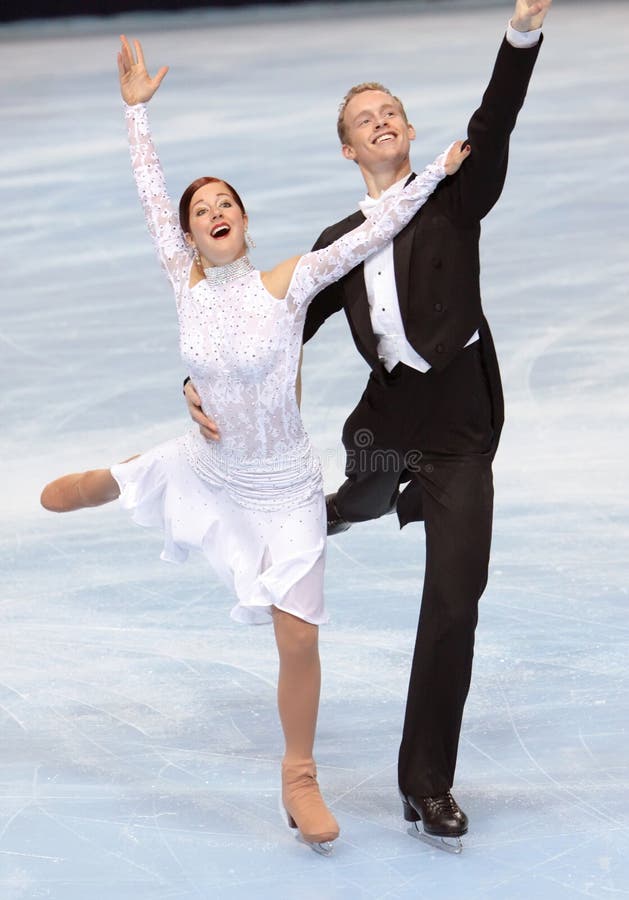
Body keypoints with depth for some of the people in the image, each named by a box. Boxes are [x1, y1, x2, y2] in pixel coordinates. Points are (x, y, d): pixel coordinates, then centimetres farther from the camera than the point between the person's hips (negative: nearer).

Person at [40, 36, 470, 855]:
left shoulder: (289, 283, -16)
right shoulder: (187, 283, -8)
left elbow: (373, 232, -19)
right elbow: (152, 196, -2)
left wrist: (438, 171, -23)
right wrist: (137, 110, 1)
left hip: (283, 490, -3)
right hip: (206, 472, 3)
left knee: (299, 637, -7)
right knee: (66, 495, 18)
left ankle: (299, 777, 13)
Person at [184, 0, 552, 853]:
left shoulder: (454, 200, 2)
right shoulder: (339, 243, 11)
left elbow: (493, 128, -16)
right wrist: (210, 383, -4)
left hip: (460, 435, -3)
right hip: (387, 420, 3)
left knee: (454, 603, -4)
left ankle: (428, 784, 6)